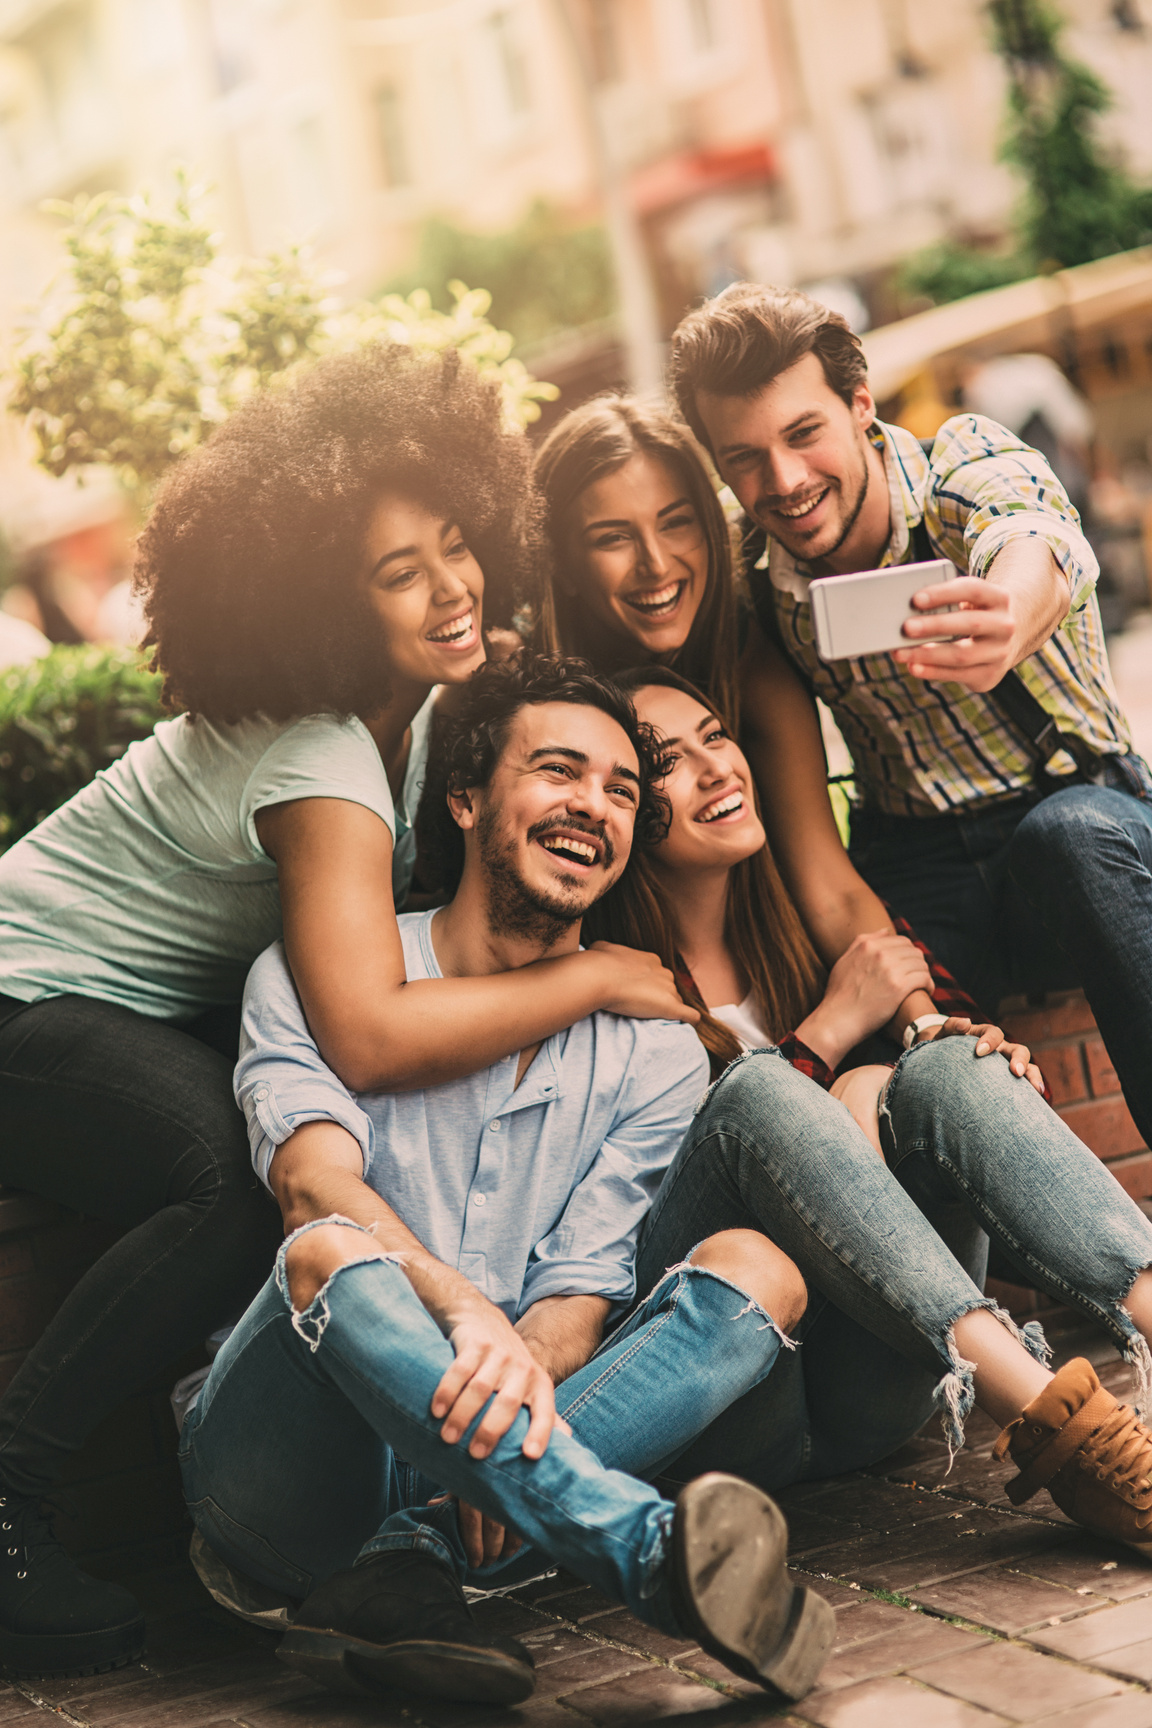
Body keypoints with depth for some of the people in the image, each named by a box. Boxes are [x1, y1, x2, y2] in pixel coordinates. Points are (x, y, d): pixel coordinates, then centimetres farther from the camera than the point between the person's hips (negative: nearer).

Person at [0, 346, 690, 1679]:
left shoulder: (421, 702, -2)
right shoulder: (315, 764, -29)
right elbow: (370, 1037, -43)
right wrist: (595, 980, -30)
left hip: (169, 1011, 9)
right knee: (257, 1177, -34)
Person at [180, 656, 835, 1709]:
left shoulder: (654, 1053, 11)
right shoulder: (316, 978, 4)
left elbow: (582, 1291, 2)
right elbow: (314, 1180, -15)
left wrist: (515, 1379, -22)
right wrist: (466, 1311, -35)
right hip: (282, 1476, -3)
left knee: (753, 1267, -15)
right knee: (332, 1254, -33)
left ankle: (410, 1561, -33)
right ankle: (658, 1554, -44)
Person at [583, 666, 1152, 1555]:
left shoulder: (796, 938, 16)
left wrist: (961, 1058, -4)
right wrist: (832, 1029, -9)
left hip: (862, 1394, 5)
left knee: (945, 1067, -18)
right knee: (758, 1092, -29)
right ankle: (1049, 1420, -43)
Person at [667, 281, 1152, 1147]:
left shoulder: (976, 466, -13)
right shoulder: (756, 585, -6)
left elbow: (1037, 543, -41)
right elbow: (821, 877, -12)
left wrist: (1006, 627, -66)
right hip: (916, 880, 2)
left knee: (1075, 831, -37)